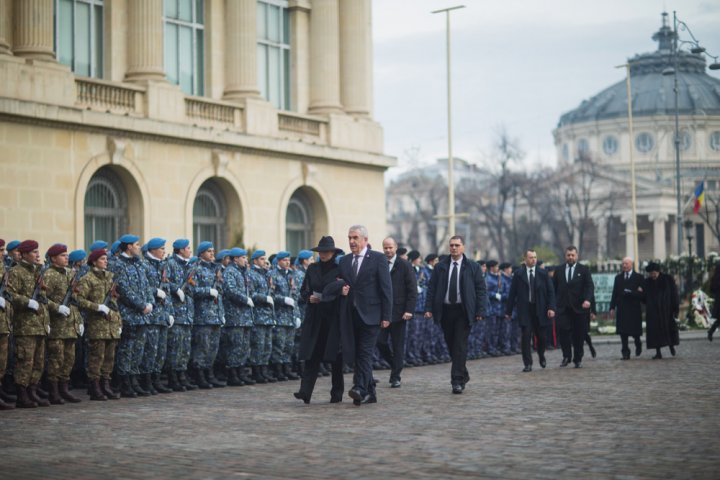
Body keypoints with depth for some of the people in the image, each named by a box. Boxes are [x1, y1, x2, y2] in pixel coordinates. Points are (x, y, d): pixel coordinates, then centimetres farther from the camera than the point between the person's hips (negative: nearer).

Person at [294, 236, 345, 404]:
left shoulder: (340, 269, 0)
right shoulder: (312, 269, 11)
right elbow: (303, 290, 14)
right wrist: (309, 298, -5)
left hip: (334, 318, -2)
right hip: (314, 318, 2)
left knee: (335, 356, 3)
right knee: (312, 355, -7)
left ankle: (337, 393, 14)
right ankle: (305, 391, -14)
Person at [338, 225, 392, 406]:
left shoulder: (378, 258, -3)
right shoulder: (344, 261, 13)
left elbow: (386, 288, -5)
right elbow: (341, 284, 23)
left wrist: (386, 316, -11)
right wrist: (342, 290, -3)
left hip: (370, 314, -6)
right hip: (351, 314, 6)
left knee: (365, 353, -13)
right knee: (356, 354, 7)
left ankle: (360, 389, -21)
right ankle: (369, 392, 16)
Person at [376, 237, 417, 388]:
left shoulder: (405, 266, -1)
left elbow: (412, 290, -3)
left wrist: (409, 310, -12)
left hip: (399, 312, -2)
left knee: (398, 346, 1)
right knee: (380, 341, -3)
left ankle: (395, 377, 8)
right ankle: (395, 365, 21)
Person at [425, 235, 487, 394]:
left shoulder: (473, 267, 2)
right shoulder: (440, 267, 8)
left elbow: (481, 290, 0)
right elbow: (431, 288, 7)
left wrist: (481, 311, -9)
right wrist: (429, 308, -3)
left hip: (463, 311, -3)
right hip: (445, 311, 3)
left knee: (460, 345, -8)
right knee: (451, 346, 9)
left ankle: (457, 380, -8)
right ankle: (463, 375, 25)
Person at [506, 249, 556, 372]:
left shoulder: (543, 274, 5)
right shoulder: (518, 274, 2)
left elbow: (550, 291, 4)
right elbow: (512, 293, 3)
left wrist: (551, 308, -9)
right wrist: (508, 311, 1)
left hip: (540, 310, 2)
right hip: (524, 310, -2)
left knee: (541, 336, 10)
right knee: (525, 336, -8)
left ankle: (541, 356, 38)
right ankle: (528, 364, -2)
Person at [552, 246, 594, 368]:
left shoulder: (584, 270, 5)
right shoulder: (559, 271, 11)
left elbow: (590, 286, -4)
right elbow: (554, 288, 12)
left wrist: (587, 299, -20)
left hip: (579, 307, -1)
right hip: (563, 307, 1)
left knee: (579, 334, 3)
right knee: (563, 331, -10)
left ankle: (578, 359, 13)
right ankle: (566, 356, 3)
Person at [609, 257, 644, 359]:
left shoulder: (639, 277, 3)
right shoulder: (618, 277, 12)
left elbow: (642, 294, -3)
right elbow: (615, 293, 9)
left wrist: (629, 292, -16)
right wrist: (612, 307, 1)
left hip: (634, 308, -2)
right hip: (621, 309, 2)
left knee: (635, 331, 3)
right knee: (623, 332, -3)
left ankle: (638, 345, 32)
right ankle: (625, 352, 0)